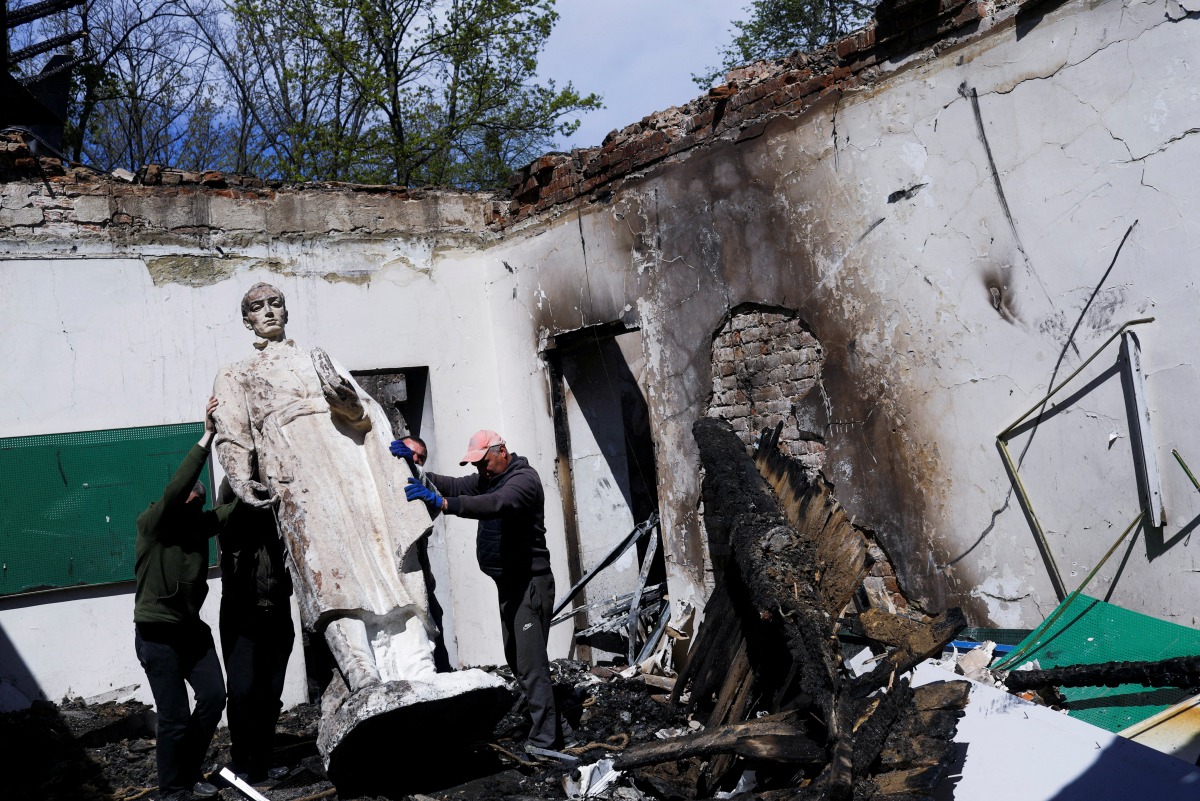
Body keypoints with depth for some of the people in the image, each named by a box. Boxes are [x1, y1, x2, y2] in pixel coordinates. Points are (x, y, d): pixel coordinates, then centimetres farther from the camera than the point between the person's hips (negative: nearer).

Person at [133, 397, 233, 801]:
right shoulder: (151, 523, -11)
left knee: (214, 697, 1)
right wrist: (207, 437, -32)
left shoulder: (200, 525, 5)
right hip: (157, 633, -6)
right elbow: (175, 488, -28)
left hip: (192, 629, 6)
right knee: (175, 716, -3)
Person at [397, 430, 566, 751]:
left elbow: (496, 505, -34)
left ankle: (544, 741, -11)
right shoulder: (489, 478, 16)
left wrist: (442, 503, -45)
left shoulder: (524, 479, -16)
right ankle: (542, 727, 23)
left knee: (531, 663, -13)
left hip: (530, 583, -10)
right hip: (508, 583, 10)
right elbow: (457, 486, 5)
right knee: (516, 660, 14)